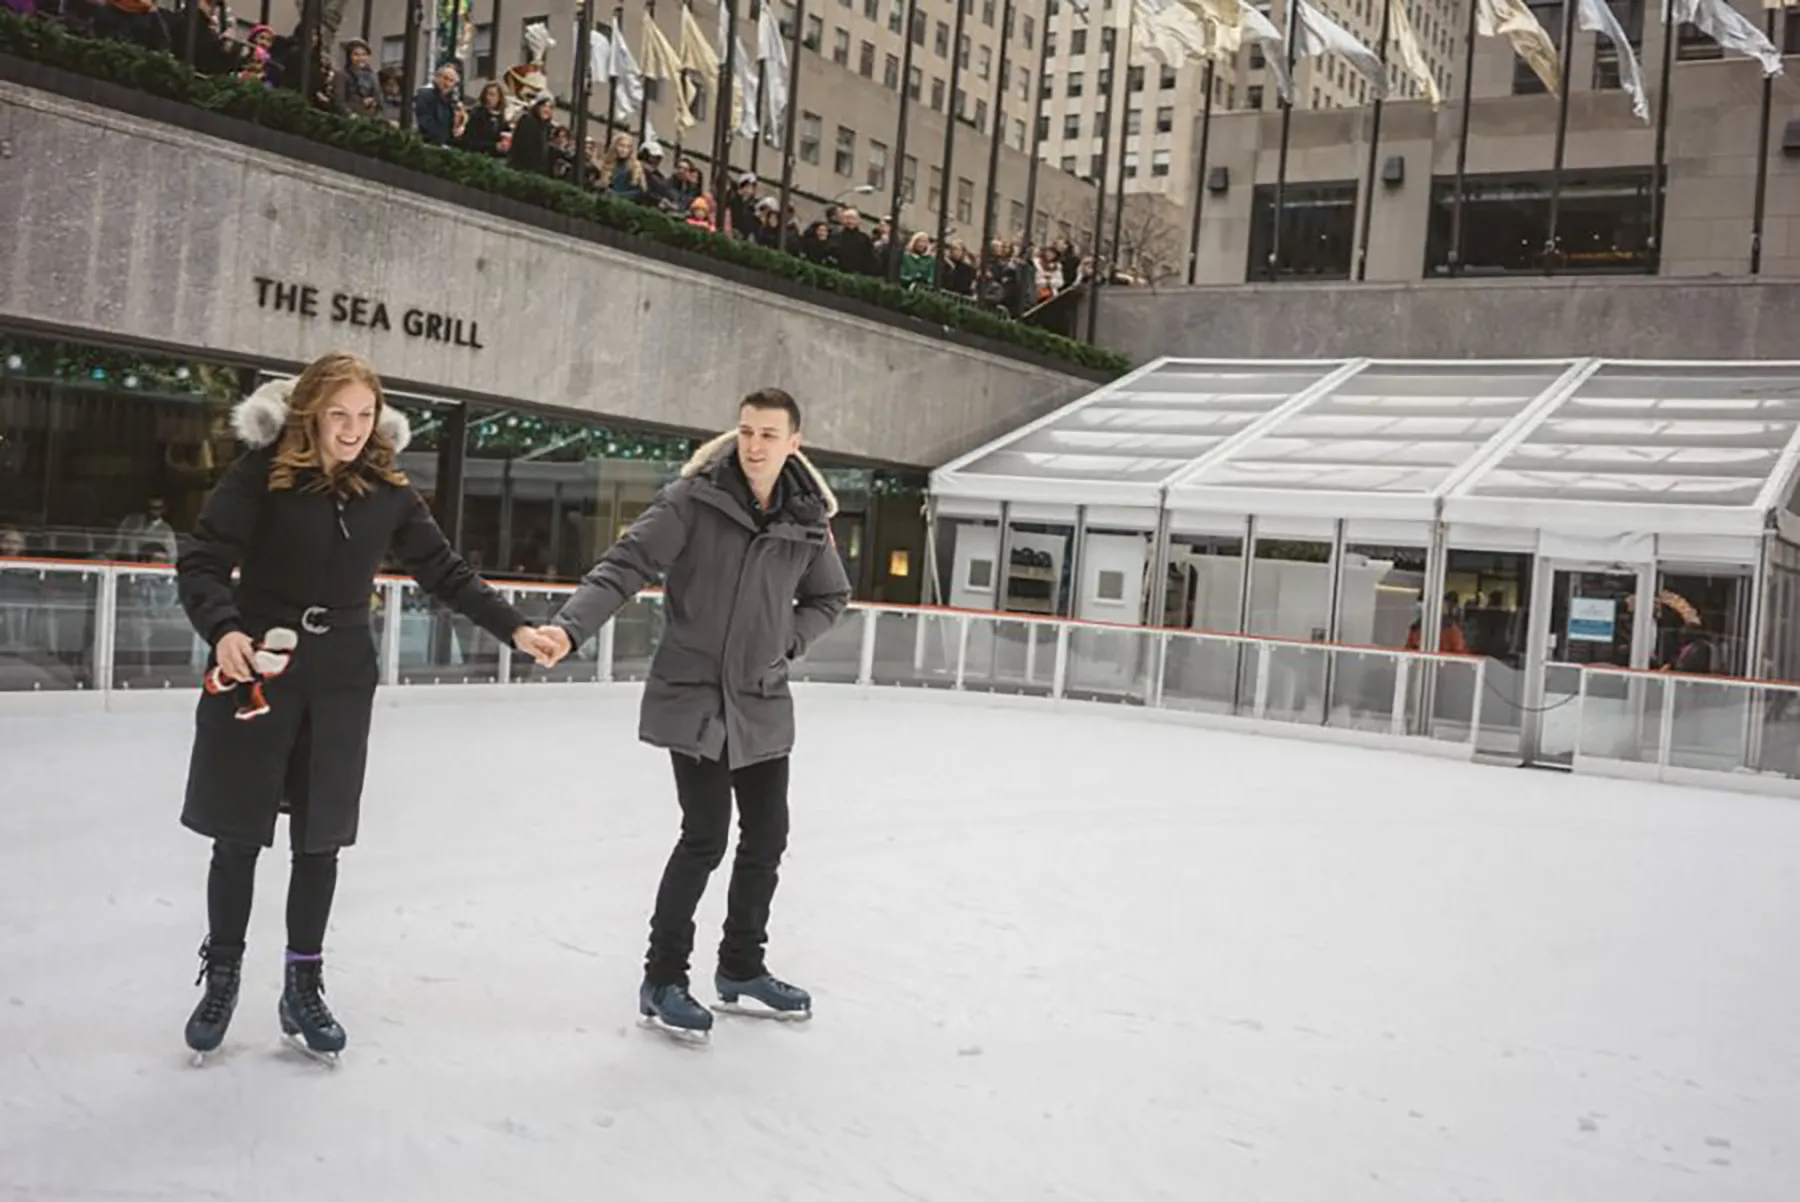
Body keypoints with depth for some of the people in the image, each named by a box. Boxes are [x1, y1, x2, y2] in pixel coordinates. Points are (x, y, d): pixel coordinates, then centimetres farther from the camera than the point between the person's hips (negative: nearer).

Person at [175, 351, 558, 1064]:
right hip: (256, 668, -3)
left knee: (321, 837, 8)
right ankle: (221, 978, 26)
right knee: (238, 836, 7)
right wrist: (222, 631, -33)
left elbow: (444, 572, 4)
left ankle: (303, 985, 22)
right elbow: (202, 560, -15)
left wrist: (513, 627, -5)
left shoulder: (388, 490, -1)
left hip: (341, 678, 3)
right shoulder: (261, 472, -11)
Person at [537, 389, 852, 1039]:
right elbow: (625, 566, -19)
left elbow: (830, 596, 16)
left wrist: (787, 641, 2)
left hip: (763, 703, 5)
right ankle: (663, 978, 10)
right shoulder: (693, 500, -12)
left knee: (767, 836, 12)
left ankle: (741, 968, 31)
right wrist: (570, 625, -33)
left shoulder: (808, 520, 0)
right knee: (706, 837, -7)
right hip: (693, 697, -5)